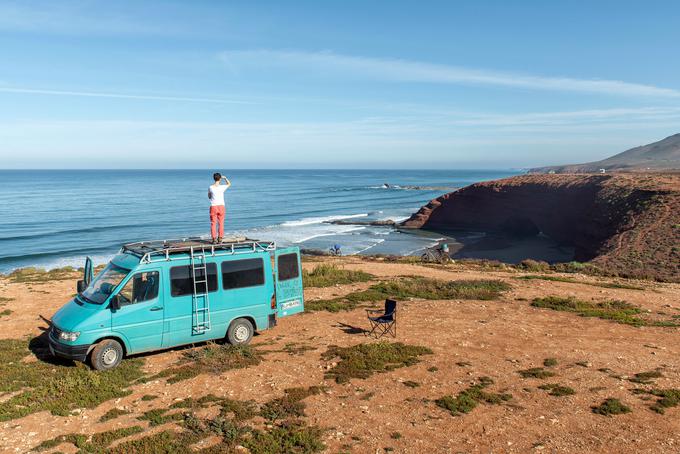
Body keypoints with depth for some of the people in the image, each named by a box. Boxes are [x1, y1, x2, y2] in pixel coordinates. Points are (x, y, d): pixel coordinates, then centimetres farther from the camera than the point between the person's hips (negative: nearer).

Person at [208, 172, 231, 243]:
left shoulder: (210, 187, -5)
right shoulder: (222, 187, -7)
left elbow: (209, 197, 12)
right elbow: (229, 184, 16)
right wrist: (225, 178, 28)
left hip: (213, 206, 0)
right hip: (221, 206, 0)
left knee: (213, 223, 5)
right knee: (221, 223, 7)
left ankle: (214, 239, 2)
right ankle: (220, 239, 6)